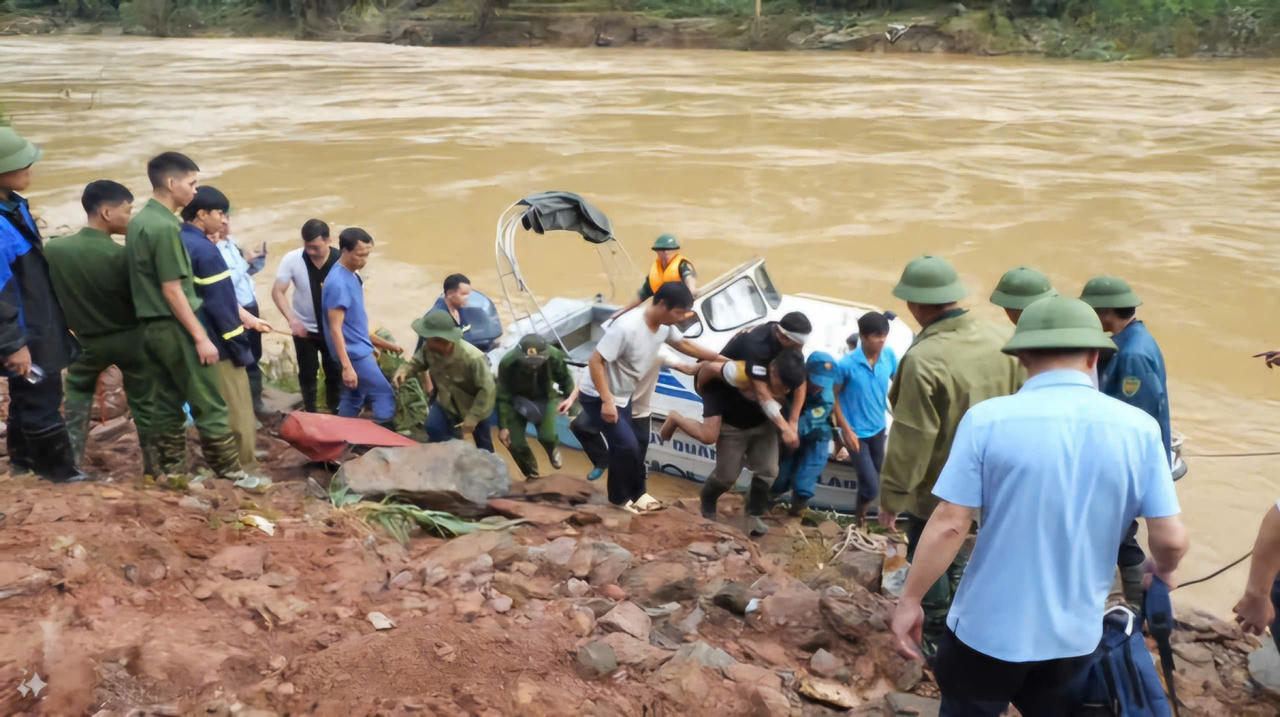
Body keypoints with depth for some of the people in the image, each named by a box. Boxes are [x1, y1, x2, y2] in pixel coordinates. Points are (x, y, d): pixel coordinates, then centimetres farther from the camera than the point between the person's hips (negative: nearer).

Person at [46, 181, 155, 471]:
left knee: (77, 397, 24)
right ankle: (154, 466, 16)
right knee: (143, 404, 10)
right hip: (130, 339, -3)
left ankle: (71, 463, 21)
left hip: (87, 341, 3)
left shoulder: (53, 249, -11)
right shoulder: (120, 255, -22)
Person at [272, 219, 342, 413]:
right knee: (307, 372, 11)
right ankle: (310, 412, 29)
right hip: (304, 327, 1)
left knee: (335, 370, 7)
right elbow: (277, 292, -13)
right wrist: (292, 319, -25)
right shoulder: (292, 259, -17)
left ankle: (334, 410, 25)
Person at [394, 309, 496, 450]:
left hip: (475, 404, -4)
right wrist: (404, 370, -26)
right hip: (446, 401, 4)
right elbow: (418, 362, -2)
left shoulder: (473, 358, -38)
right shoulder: (428, 348, -24)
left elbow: (487, 389, -30)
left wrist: (474, 416, -28)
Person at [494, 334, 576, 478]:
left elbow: (568, 383, -11)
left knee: (547, 436, -20)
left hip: (545, 398, 0)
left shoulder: (555, 357, -32)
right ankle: (531, 476, 24)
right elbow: (503, 397, -20)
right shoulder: (507, 363, -34)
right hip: (517, 399, 0)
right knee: (515, 443, -8)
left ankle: (553, 450, 22)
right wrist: (502, 426, -17)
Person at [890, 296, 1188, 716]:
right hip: (1075, 634, 2)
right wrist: (1163, 569, 17)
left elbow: (949, 525, -16)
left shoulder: (987, 419, -15)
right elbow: (1170, 540, -6)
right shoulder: (1139, 428, -8)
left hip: (988, 630, -2)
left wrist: (910, 601, -4)